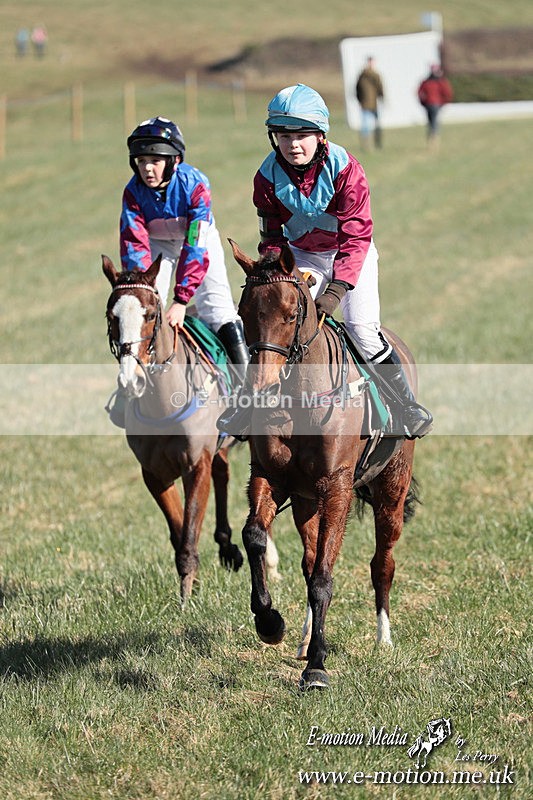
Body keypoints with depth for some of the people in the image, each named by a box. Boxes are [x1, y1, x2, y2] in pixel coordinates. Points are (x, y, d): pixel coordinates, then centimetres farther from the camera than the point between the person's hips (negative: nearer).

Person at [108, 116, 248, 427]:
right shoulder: (134, 192, -24)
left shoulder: (195, 185, -33)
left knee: (216, 302, -17)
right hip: (158, 243, 2)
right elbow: (134, 245, -26)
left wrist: (181, 299, -43)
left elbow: (196, 246, -37)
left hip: (199, 239, -2)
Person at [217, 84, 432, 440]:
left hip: (349, 253, -3)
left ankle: (406, 401, -2)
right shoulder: (269, 176, -15)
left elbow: (356, 237, -26)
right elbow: (272, 236, -5)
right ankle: (249, 399, 9)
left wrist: (336, 289, -35)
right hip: (302, 256, 3)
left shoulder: (346, 169, -25)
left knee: (363, 328, -16)